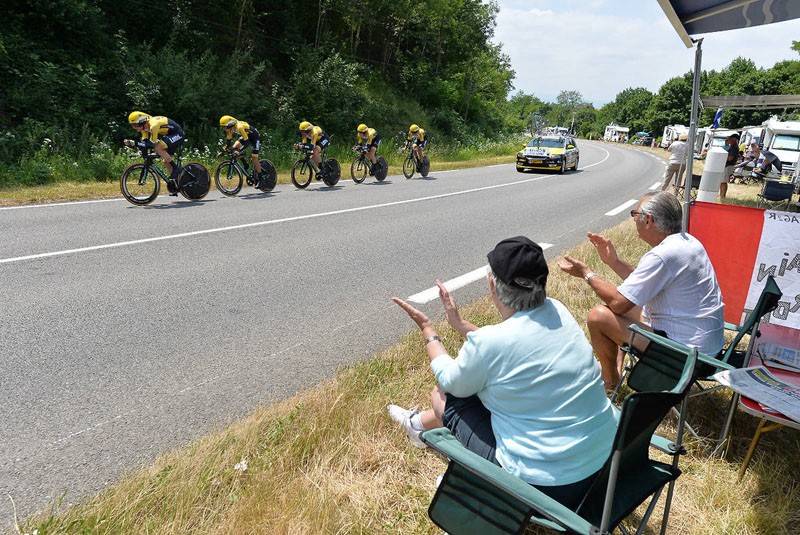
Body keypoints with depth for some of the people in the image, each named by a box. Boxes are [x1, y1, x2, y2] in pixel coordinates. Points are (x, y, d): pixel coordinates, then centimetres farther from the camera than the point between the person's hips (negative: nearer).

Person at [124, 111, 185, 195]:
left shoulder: (153, 125, -28)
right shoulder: (145, 127, 1)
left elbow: (152, 144, -29)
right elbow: (144, 142, -1)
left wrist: (135, 143, -29)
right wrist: (131, 143, -15)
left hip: (178, 134, -10)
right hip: (170, 135, 10)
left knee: (157, 147, -27)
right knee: (166, 161, 9)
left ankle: (176, 168, -15)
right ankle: (177, 185, 18)